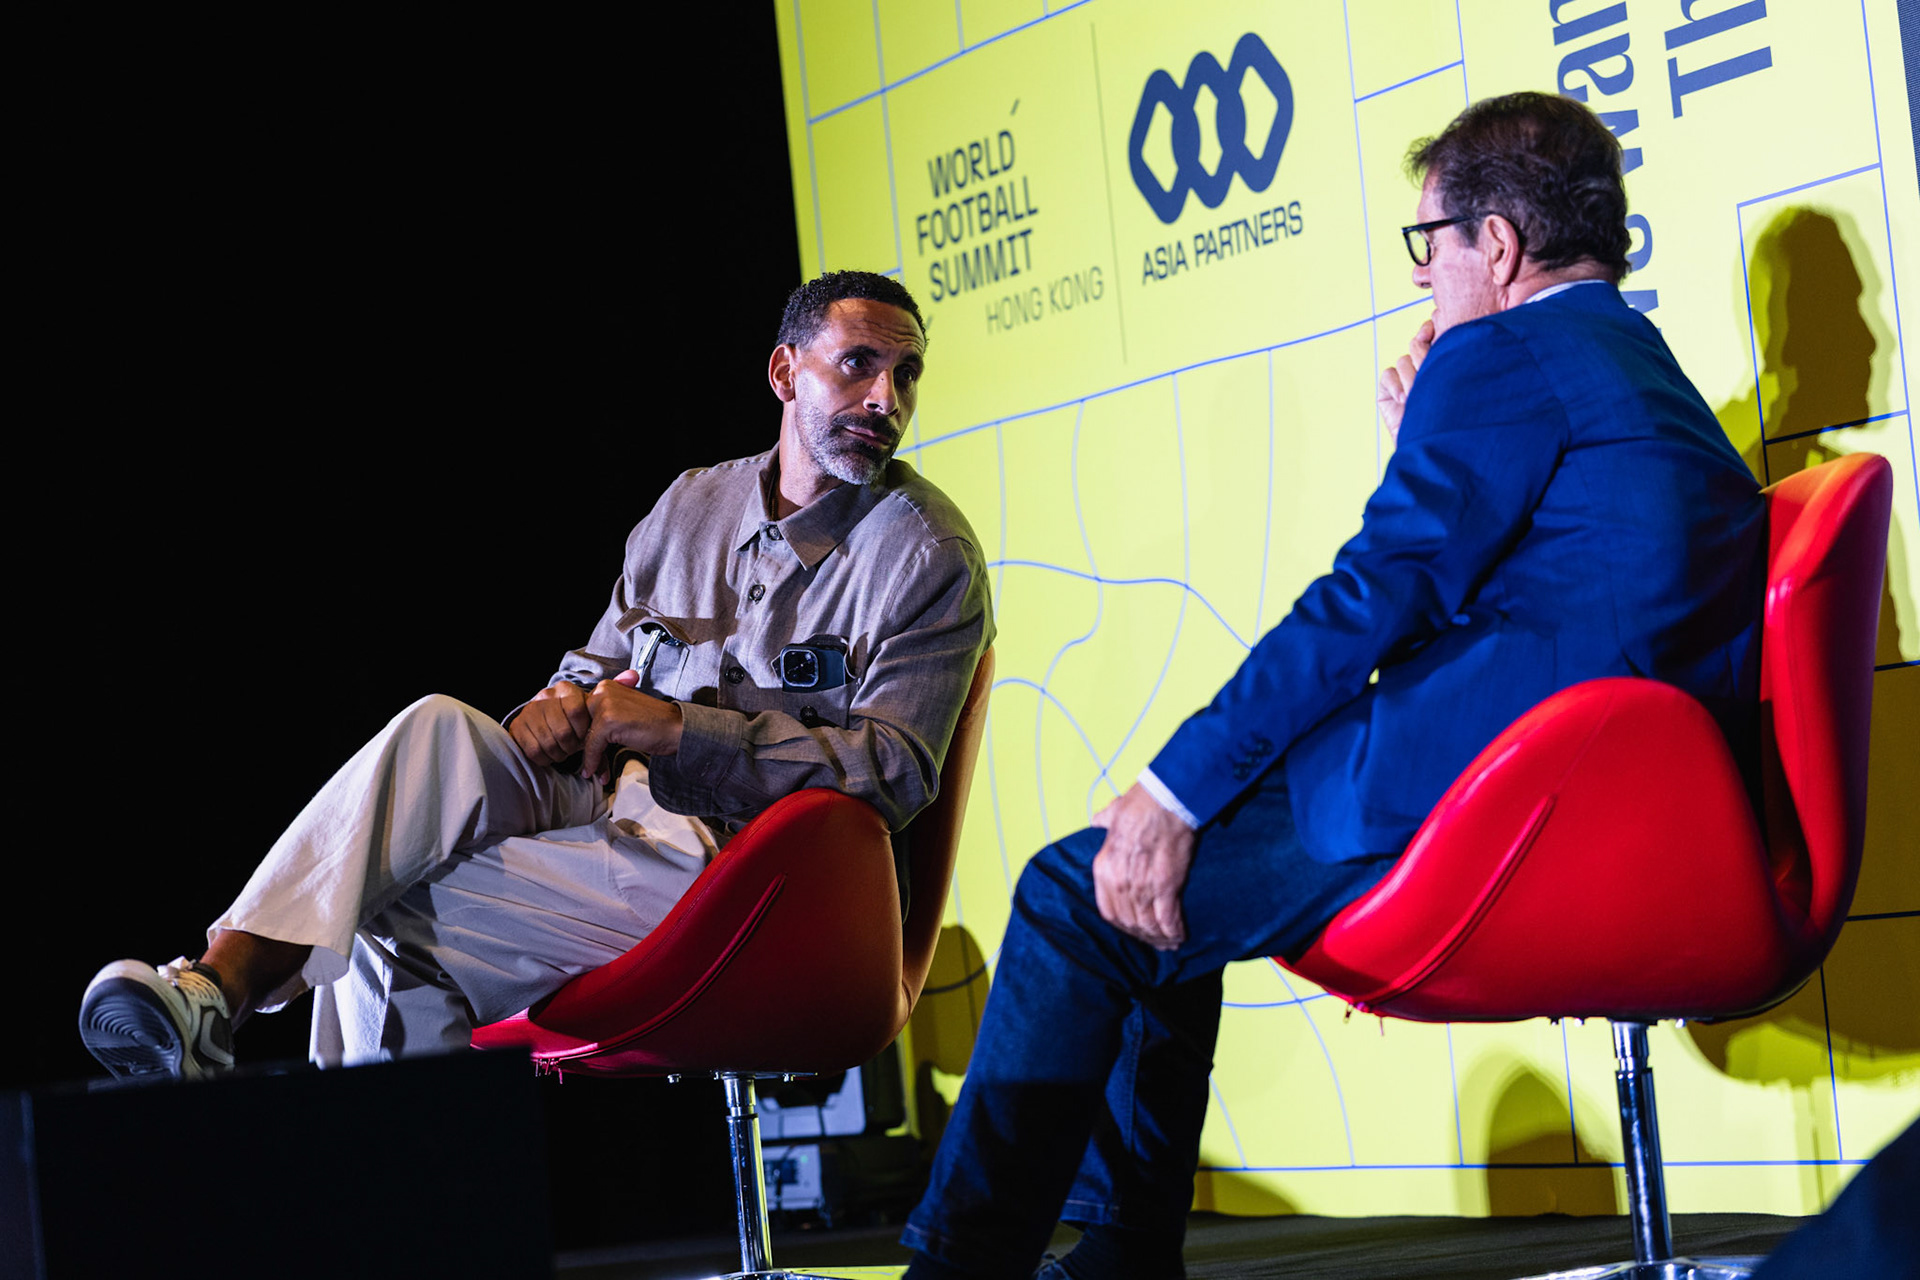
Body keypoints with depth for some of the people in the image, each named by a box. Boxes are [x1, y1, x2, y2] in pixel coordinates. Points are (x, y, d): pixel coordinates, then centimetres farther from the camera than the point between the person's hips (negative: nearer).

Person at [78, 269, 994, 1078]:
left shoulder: (927, 555, -3)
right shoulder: (695, 505, 16)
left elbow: (895, 773, -12)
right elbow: (601, 661, 24)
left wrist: (679, 728, -17)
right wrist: (561, 703, -4)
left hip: (726, 857, -5)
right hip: (606, 808, 6)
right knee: (438, 730, -27)